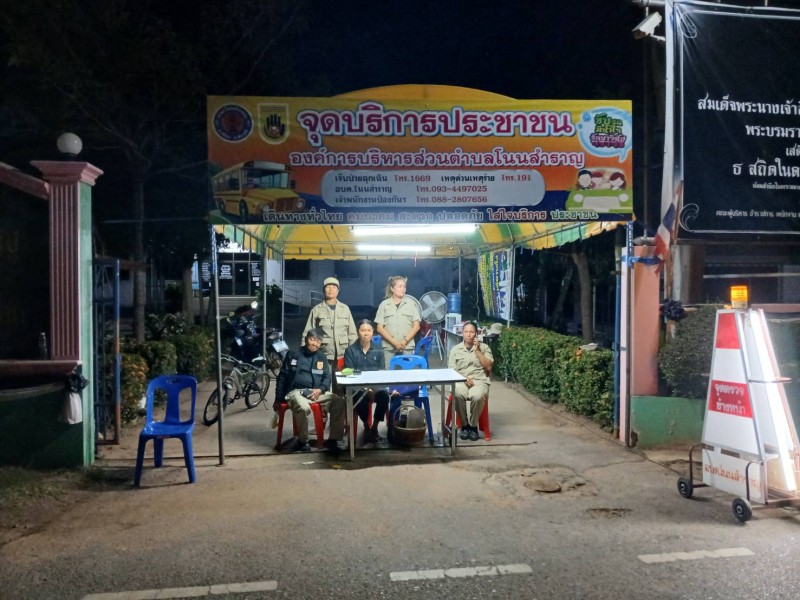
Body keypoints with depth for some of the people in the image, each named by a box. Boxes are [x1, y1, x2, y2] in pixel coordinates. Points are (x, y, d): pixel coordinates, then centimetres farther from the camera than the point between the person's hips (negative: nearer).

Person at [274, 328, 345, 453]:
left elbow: (327, 377, 11)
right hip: (296, 391, -4)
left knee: (340, 402, -23)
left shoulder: (322, 357, 14)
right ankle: (302, 441, -13)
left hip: (317, 392, 4)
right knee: (303, 408, -38)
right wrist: (278, 399, 3)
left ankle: (333, 440, -13)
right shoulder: (293, 354, 4)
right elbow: (282, 377, 5)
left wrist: (320, 390, -11)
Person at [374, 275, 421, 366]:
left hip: (407, 347, 0)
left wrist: (405, 341, -7)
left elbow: (416, 326, 5)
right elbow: (380, 328, 2)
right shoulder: (384, 305, 5)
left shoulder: (411, 304, 7)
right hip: (388, 348, 0)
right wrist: (394, 343, -7)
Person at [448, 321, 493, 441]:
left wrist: (477, 350, -5)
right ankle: (464, 424, -12)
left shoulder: (484, 347, 10)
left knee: (477, 396, -36)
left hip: (480, 381, 0)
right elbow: (452, 371, 5)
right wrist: (464, 379, -13)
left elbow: (488, 367, -1)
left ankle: (473, 425, -12)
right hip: (460, 381, 1)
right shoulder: (455, 349, 11)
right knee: (458, 394, -36)